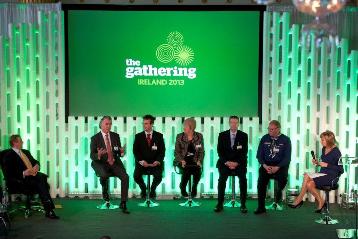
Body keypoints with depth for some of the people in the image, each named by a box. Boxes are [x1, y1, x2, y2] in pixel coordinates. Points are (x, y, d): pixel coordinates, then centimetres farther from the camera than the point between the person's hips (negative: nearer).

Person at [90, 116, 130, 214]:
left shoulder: (116, 136, 11)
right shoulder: (95, 138, 1)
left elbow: (119, 153, 13)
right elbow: (92, 156, -4)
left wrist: (121, 152, -12)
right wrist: (98, 155, -27)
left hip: (115, 162, 3)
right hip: (101, 163, -3)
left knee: (125, 177, -22)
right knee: (104, 175, -35)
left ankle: (123, 203, -13)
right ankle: (105, 193, 0)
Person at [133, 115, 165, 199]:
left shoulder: (159, 136, 5)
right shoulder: (138, 136, 6)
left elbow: (162, 151, 1)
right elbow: (135, 151, 0)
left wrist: (158, 161, -16)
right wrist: (141, 161, -16)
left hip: (155, 162, 0)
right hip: (142, 162, 1)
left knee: (158, 176, -27)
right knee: (136, 176, -26)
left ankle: (152, 189, 8)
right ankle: (143, 188, 9)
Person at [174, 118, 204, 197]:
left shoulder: (199, 136, 5)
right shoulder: (179, 136, 3)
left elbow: (201, 152, 7)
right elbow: (176, 152, 2)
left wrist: (199, 161, -10)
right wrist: (181, 160, -15)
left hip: (194, 160, 1)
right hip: (182, 160, -1)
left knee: (198, 170, -32)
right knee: (186, 170, -33)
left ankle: (194, 187, -1)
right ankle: (182, 187, -2)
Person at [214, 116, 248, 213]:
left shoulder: (243, 136, 4)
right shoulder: (222, 135, 6)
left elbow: (244, 152, -2)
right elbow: (220, 151, 1)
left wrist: (237, 163, -15)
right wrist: (226, 162, -13)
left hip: (239, 163, 0)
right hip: (225, 162, 0)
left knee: (243, 178, -26)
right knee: (222, 178, -26)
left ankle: (243, 204, -16)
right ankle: (220, 204, -18)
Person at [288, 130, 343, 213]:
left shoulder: (336, 152, -11)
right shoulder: (324, 149, 12)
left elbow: (340, 168, -14)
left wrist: (326, 165, -17)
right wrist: (318, 163, 3)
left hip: (331, 177, -7)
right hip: (322, 174, 7)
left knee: (309, 184, -26)